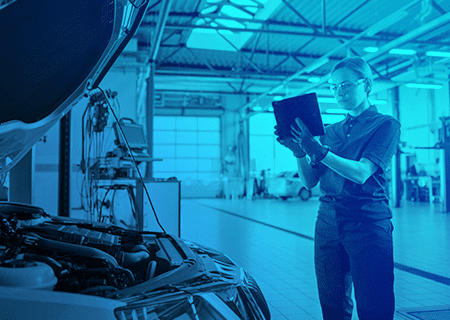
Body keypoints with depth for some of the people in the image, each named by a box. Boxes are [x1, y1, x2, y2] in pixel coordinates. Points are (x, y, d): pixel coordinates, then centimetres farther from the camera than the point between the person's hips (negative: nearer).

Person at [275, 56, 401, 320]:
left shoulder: (385, 125, 0)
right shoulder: (331, 131, 15)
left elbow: (361, 173, -15)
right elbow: (310, 181, 8)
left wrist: (318, 150, -25)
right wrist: (299, 152, -9)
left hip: (367, 221, -5)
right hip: (328, 221, 5)